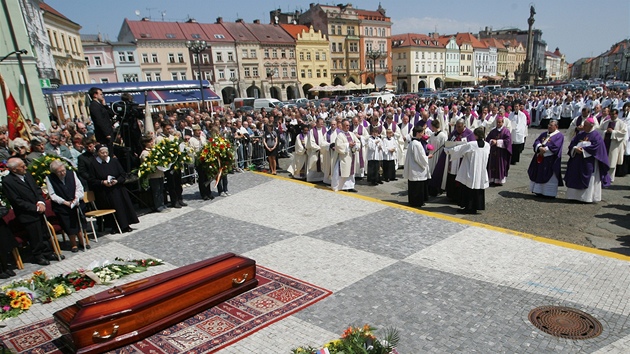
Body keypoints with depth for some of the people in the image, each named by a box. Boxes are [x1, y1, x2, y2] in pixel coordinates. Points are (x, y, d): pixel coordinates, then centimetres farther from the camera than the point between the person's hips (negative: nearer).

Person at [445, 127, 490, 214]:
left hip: (471, 173, -5)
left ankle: (468, 208, 9)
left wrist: (448, 150, 8)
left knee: (468, 190, 5)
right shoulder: (487, 145, 0)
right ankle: (476, 207, 18)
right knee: (479, 191, 12)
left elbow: (457, 149, -11)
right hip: (482, 173, 5)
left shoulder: (471, 145, -16)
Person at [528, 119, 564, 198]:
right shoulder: (544, 134, 16)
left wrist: (545, 149, -19)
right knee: (539, 175, 9)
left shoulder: (559, 136, -3)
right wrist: (539, 148, -15)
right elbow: (536, 142, 4)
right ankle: (539, 191, 17)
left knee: (550, 177, -2)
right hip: (540, 158, 6)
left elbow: (555, 147, -16)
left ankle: (549, 193, 4)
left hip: (551, 160, -6)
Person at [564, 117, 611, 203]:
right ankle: (576, 196, 12)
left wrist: (583, 150, -17)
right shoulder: (580, 134, 12)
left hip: (589, 161, -5)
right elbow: (572, 143, 7)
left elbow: (596, 147, -14)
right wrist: (575, 148, -13)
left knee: (588, 179, -3)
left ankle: (587, 197, 1)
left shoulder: (596, 135, -4)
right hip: (578, 161, 6)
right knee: (576, 178, 5)